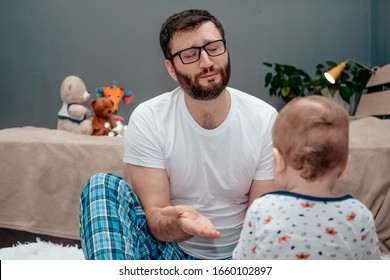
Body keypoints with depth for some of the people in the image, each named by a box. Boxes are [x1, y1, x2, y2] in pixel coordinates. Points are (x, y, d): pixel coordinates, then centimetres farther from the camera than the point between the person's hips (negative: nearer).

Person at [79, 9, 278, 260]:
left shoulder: (266, 120, -9)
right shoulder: (148, 119, -11)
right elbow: (156, 224, -14)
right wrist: (180, 224, -39)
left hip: (235, 254, 1)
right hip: (170, 250, 0)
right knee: (102, 186, -23)